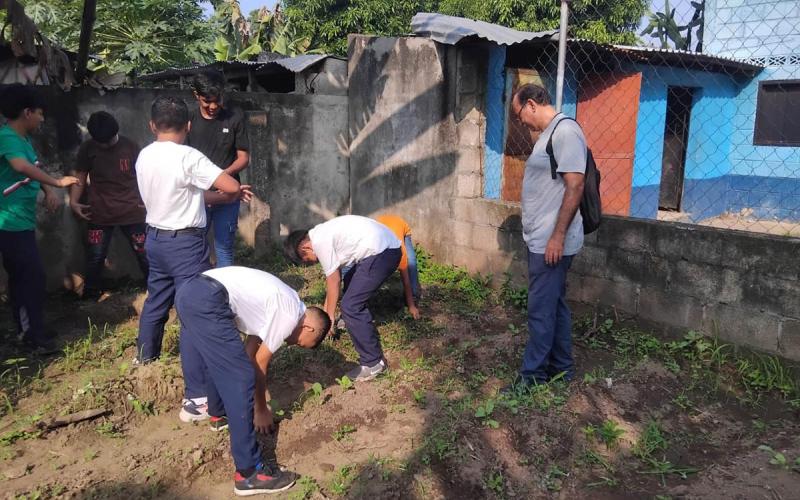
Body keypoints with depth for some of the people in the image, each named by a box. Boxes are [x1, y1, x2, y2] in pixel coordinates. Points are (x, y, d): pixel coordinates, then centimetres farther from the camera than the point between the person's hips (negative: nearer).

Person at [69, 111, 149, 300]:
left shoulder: (130, 146, -3)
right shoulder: (87, 148, 0)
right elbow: (80, 177, 6)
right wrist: (74, 201, -7)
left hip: (132, 212, -1)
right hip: (99, 214, 1)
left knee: (145, 255, 4)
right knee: (95, 258, 9)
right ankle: (89, 298, 25)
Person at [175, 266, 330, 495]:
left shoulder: (283, 304, 25)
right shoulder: (291, 315, 0)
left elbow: (251, 347, 31)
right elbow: (259, 365, 6)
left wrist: (252, 403, 37)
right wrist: (261, 410, 20)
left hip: (189, 291, 10)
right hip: (207, 301, -10)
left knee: (218, 363, 31)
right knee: (241, 379, -6)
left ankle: (219, 414, 56)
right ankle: (249, 473, -2)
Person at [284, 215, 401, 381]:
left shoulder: (320, 241, -13)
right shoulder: (321, 234, 16)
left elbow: (334, 281, -6)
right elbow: (334, 277, 25)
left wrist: (329, 316, 7)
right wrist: (326, 308, 33)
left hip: (382, 251, -11)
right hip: (385, 244, 11)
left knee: (350, 306, -10)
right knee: (350, 282, 32)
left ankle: (373, 363, -4)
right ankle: (354, 321, 53)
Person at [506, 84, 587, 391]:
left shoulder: (565, 131, -15)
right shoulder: (549, 133, 16)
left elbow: (575, 186, -21)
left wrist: (558, 236, -22)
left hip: (551, 242, -10)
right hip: (540, 239, 10)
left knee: (541, 310, -3)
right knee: (554, 305, 16)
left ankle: (532, 375, 8)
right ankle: (561, 368, 27)